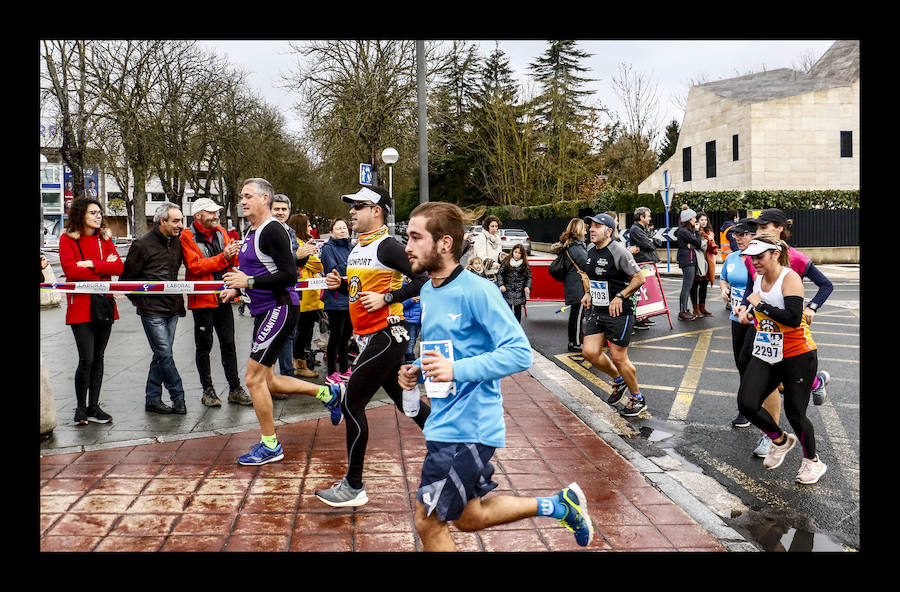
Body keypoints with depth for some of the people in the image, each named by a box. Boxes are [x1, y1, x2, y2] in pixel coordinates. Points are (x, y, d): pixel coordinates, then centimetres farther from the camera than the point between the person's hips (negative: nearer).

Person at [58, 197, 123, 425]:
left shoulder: (105, 238, 12)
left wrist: (91, 264, -14)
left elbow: (118, 267, -1)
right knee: (86, 359, -8)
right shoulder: (67, 239, -1)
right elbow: (70, 270, -14)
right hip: (81, 306, -4)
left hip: (105, 304, 5)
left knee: (98, 358, 9)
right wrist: (104, 267, -10)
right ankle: (80, 408, 8)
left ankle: (93, 407, 17)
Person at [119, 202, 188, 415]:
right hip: (152, 310, -6)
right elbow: (126, 278, -3)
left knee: (161, 355, 9)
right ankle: (178, 397, 1)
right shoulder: (143, 244, -8)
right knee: (164, 354, -7)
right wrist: (139, 300, 1)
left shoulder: (177, 242, 10)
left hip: (172, 308, 6)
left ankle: (152, 399, 16)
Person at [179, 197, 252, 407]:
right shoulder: (187, 237, -7)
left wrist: (234, 253, -13)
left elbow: (233, 262, 9)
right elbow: (195, 266, -19)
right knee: (204, 346, 4)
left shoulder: (220, 232, 10)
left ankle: (235, 388, 15)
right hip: (202, 299, -5)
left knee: (228, 343, 9)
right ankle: (207, 390, 14)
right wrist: (223, 257, -23)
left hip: (223, 298, 5)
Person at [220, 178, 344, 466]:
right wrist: (236, 288, 10)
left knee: (254, 377, -7)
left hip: (280, 308, -10)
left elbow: (289, 275, -22)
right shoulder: (252, 232, 15)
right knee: (266, 381, 15)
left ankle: (270, 446, 6)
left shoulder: (272, 230, -15)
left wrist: (249, 281, -21)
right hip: (264, 310, 10)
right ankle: (329, 393, 28)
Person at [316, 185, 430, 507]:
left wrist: (387, 298, -23)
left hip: (386, 335, -10)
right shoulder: (358, 248, 15)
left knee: (352, 403, -8)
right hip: (370, 336, 10)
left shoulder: (387, 245, -13)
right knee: (403, 398, 17)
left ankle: (354, 487, 2)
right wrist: (340, 284, 7)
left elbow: (423, 280, -19)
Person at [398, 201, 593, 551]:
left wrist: (456, 370, -29)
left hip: (468, 427, -9)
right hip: (445, 423, 9)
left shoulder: (476, 291, -18)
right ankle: (558, 505, 34)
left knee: (428, 522, -2)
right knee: (468, 518, 21)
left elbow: (520, 352, -22)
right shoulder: (428, 291, 8)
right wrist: (418, 371, 3)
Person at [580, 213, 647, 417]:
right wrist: (588, 293, 10)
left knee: (618, 358, -2)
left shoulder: (618, 251, -15)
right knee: (590, 352, 0)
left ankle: (637, 399, 18)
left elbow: (639, 278, -14)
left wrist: (620, 297, -20)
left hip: (619, 312, -7)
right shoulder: (591, 251, 8)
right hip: (597, 311, 7)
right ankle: (618, 380, 27)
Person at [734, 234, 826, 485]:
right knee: (747, 404, -6)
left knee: (795, 412, 1)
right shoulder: (758, 278, 6)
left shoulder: (790, 278, -16)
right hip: (765, 355, 7)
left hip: (797, 356, -7)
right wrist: (745, 309, 8)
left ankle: (812, 461, 28)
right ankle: (780, 440, 23)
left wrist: (760, 304, -22)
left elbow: (793, 319, -27)